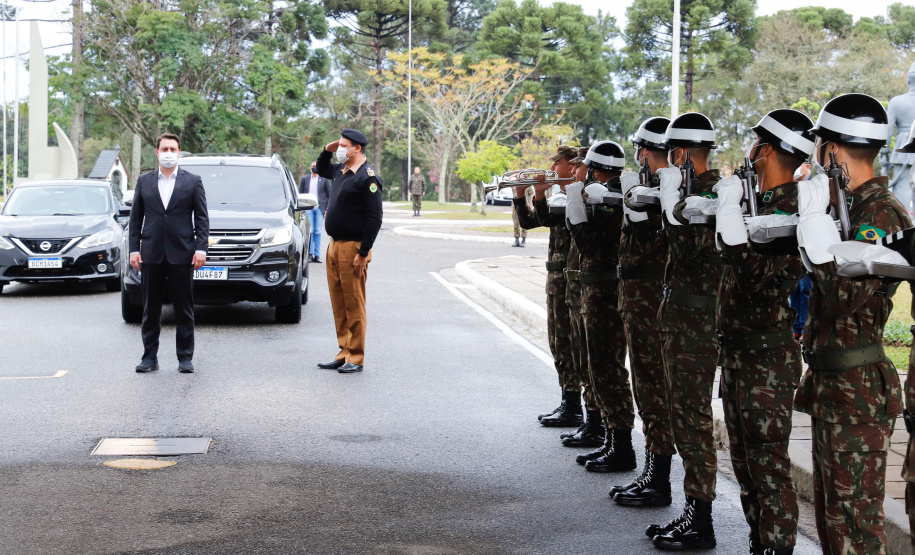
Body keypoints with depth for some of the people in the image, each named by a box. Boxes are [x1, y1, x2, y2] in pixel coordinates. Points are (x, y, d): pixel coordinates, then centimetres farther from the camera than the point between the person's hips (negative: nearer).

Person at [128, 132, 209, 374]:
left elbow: (202, 217, 3)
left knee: (184, 310, 3)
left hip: (181, 254, -2)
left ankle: (185, 358, 9)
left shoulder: (192, 181, 5)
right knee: (150, 310, 6)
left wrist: (201, 248, -7)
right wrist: (134, 249, 1)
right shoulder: (144, 181, 10)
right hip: (151, 255, 2)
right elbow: (135, 218, 10)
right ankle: (149, 357, 12)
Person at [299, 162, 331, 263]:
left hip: (319, 208, 0)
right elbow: (300, 194, 13)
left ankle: (317, 255, 2)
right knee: (309, 231, -5)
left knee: (318, 232, -1)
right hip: (308, 208, 0)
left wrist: (328, 208, 0)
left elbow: (330, 194, 8)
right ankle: (310, 254, -1)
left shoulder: (324, 179, 8)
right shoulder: (305, 179, 12)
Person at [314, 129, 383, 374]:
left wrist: (363, 253, -18)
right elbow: (321, 169, 37)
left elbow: (375, 218, -15)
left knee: (354, 305, -4)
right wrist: (327, 150, 16)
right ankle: (344, 354, 18)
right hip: (334, 245, 9)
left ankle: (356, 358, 2)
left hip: (352, 248, -9)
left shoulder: (367, 177, -12)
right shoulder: (340, 171, 13)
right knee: (339, 304, 11)